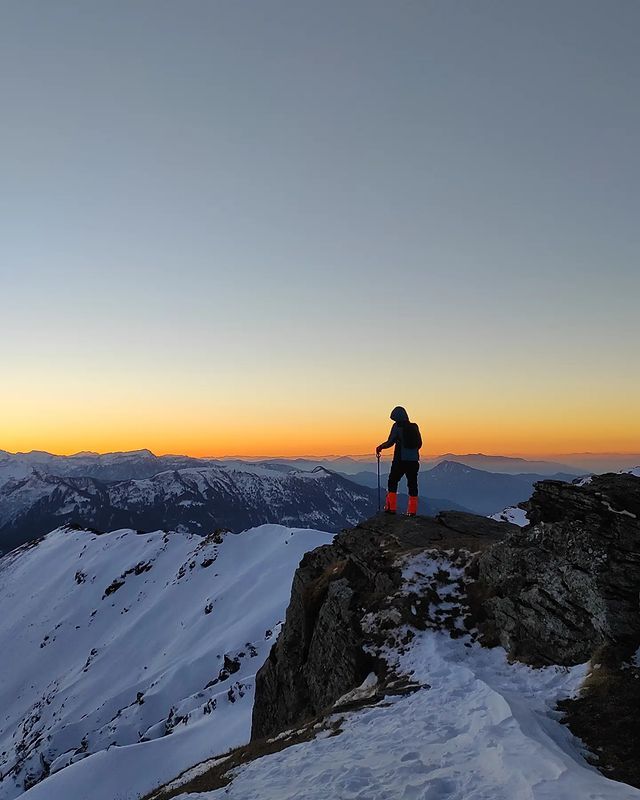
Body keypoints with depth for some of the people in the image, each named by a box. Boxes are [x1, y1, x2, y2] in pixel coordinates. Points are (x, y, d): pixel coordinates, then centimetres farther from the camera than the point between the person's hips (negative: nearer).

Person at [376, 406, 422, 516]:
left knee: (392, 482, 6)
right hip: (414, 460, 5)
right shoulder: (414, 427, 10)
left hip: (400, 460, -5)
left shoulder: (397, 426, -6)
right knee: (412, 484, 8)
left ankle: (391, 508, 1)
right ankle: (412, 511, 7)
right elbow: (419, 443, 15)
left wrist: (380, 447, 5)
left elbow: (390, 442, -11)